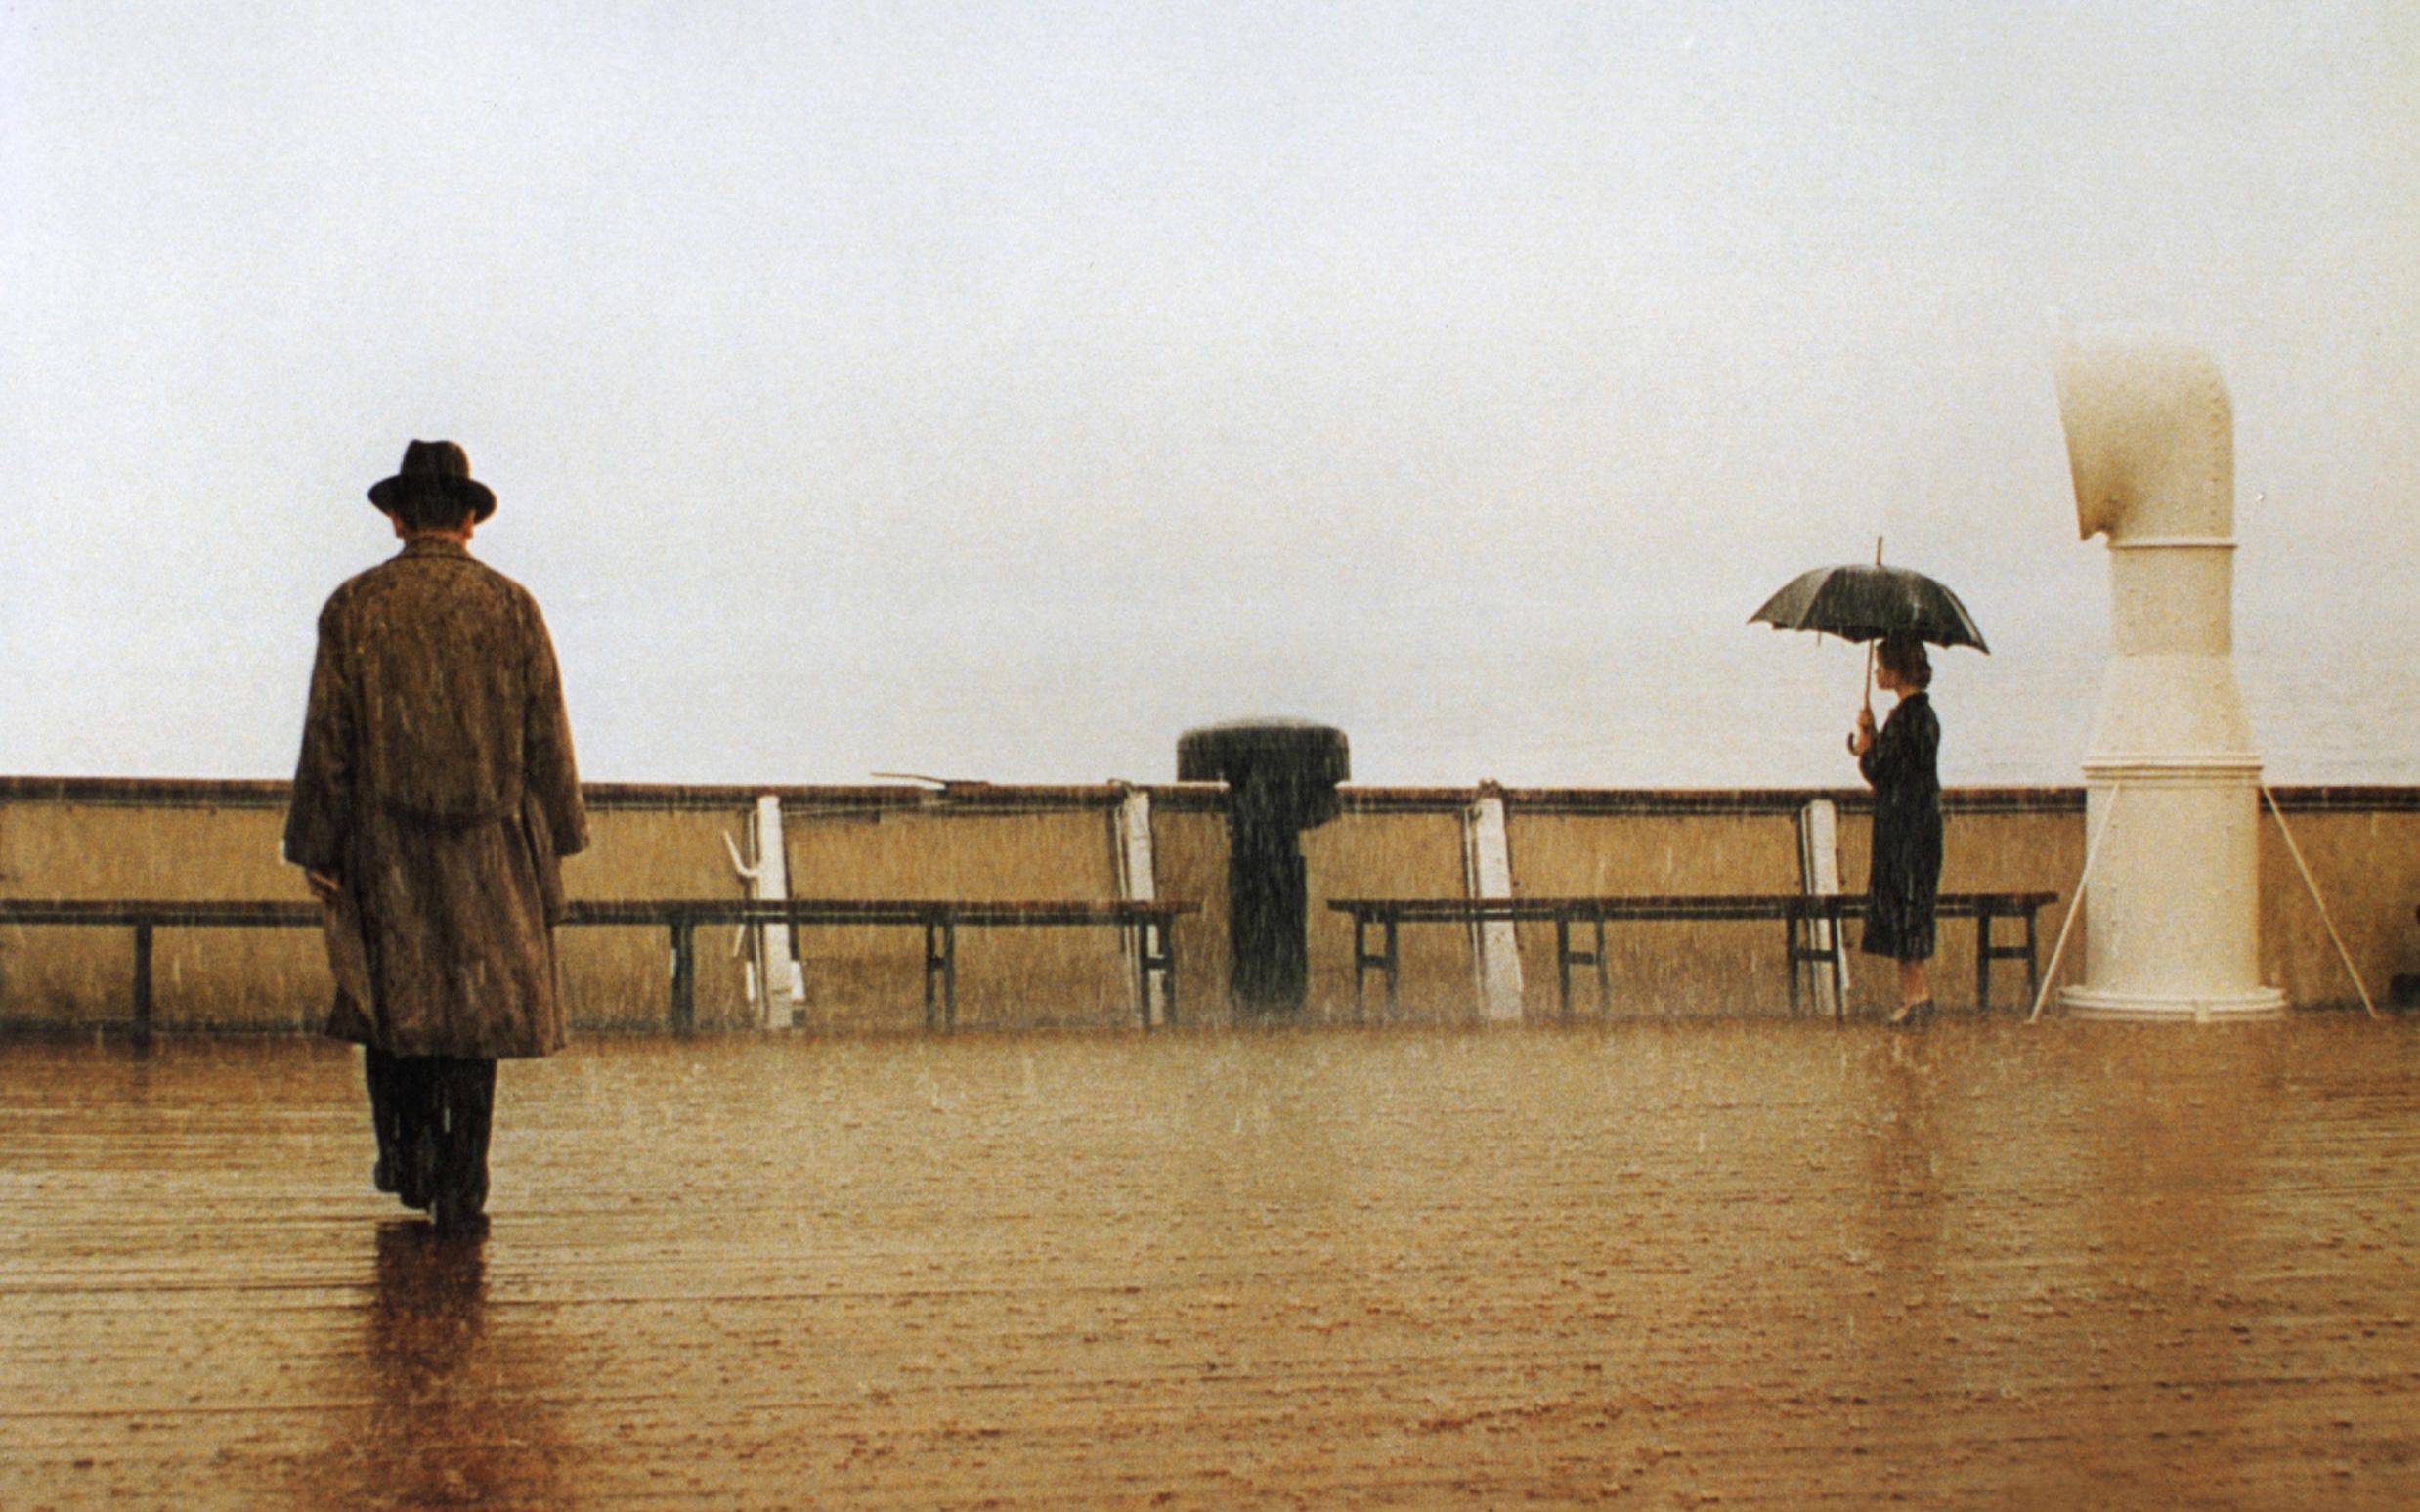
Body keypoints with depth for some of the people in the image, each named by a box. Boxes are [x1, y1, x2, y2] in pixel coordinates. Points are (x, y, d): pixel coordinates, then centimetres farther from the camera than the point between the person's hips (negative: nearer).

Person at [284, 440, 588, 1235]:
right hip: (491, 842, 0)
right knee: (476, 1006, 3)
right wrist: (554, 841, 10)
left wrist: (317, 850, 3)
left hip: (386, 846, 0)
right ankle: (460, 1190, 0)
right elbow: (546, 738, 1)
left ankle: (406, 1156, 18)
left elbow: (328, 741, -2)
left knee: (393, 998, 16)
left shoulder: (354, 608, -2)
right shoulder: (511, 607, 0)